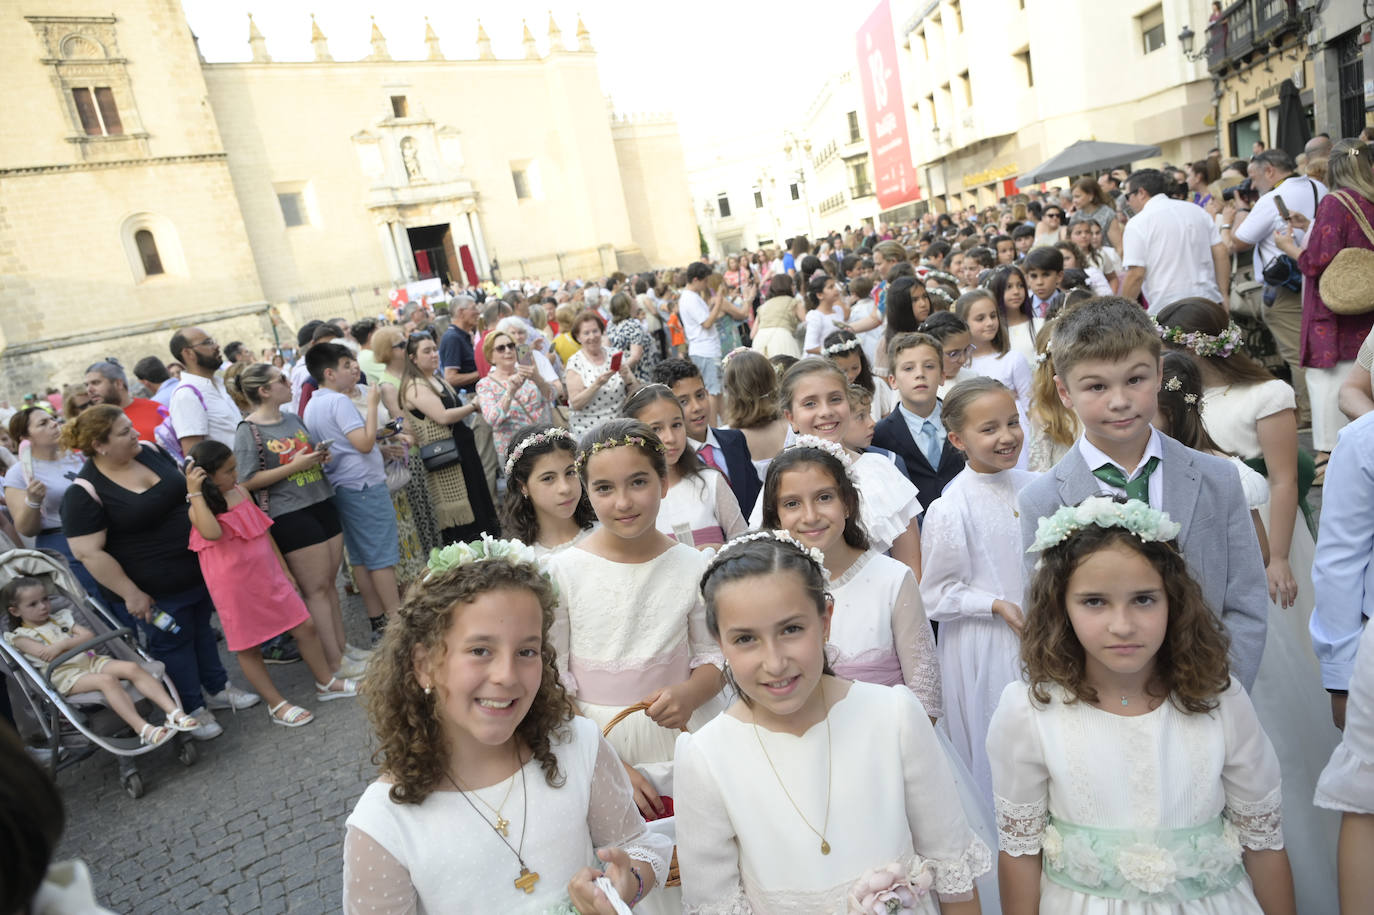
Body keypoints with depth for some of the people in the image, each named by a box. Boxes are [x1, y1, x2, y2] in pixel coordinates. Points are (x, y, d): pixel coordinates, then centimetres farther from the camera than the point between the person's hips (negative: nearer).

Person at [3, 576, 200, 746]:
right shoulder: (19, 636, 7)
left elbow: (89, 636, 10)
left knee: (132, 668, -22)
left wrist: (63, 644, -4)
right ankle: (143, 729, -44)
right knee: (107, 680, -34)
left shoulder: (60, 618, 22)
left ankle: (174, 712, -32)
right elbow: (46, 654, -10)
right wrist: (76, 642, 0)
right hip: (64, 674, -5)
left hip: (90, 661, 5)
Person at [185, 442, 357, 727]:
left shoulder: (241, 492, 5)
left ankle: (326, 683, 25)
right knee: (248, 648, 8)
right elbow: (212, 532, -36)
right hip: (235, 587, -6)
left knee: (305, 627, 8)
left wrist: (284, 568, 16)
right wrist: (194, 493, -31)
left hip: (268, 576, 6)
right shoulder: (198, 507, -13)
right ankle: (276, 705, 22)